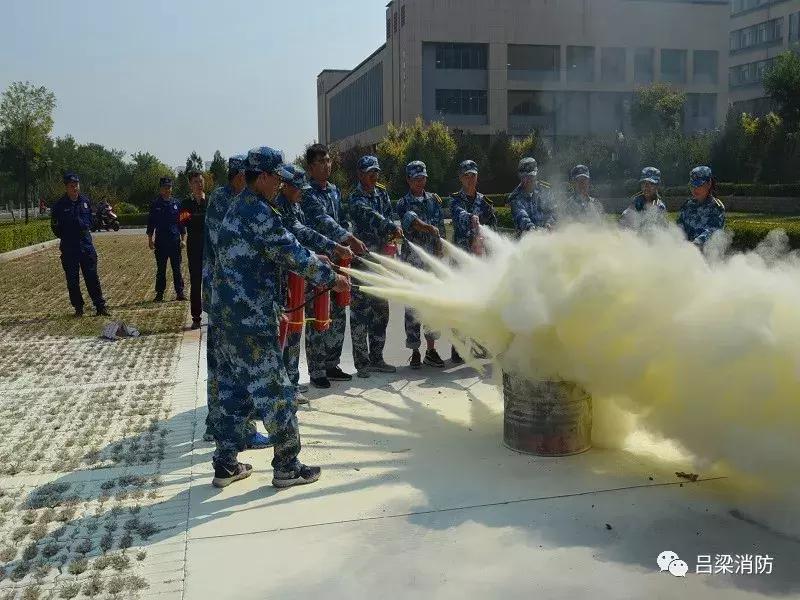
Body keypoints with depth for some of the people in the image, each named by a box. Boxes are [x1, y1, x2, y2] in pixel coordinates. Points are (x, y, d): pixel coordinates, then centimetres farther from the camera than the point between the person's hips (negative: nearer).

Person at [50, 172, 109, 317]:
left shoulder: (86, 201, 7)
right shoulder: (59, 205, -4)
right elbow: (55, 227, 3)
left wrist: (87, 228, 7)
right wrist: (67, 237, -1)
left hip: (86, 245, 2)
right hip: (68, 248, -2)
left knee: (92, 277, 2)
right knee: (72, 280, 4)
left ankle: (100, 306, 5)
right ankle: (78, 308, 15)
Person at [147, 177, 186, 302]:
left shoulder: (176, 204, 6)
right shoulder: (155, 205, 3)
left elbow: (182, 222, 8)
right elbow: (150, 223, 6)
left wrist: (183, 239, 2)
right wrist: (150, 240, 0)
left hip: (175, 241, 0)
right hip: (160, 242, 0)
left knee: (177, 268, 3)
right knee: (161, 269, 6)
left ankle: (179, 293, 8)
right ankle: (159, 294, 12)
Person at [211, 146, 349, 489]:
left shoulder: (238, 208, 17)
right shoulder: (259, 212, -14)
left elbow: (279, 253, 20)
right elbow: (291, 254, -16)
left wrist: (318, 266, 18)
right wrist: (330, 278, -6)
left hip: (227, 312, 10)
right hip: (252, 317, -10)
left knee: (233, 388, 14)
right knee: (273, 389, -1)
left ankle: (226, 464, 21)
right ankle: (287, 466, 8)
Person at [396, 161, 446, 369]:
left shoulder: (434, 200, 14)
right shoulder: (404, 203, 2)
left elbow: (440, 228, 9)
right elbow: (411, 221, -19)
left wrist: (439, 254, -1)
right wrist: (431, 229, -37)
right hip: (412, 260, -3)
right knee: (412, 306, -1)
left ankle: (431, 350, 13)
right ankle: (415, 352, 7)